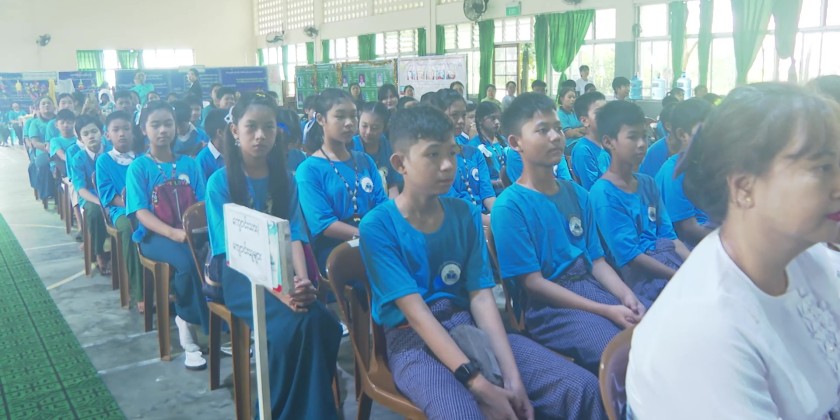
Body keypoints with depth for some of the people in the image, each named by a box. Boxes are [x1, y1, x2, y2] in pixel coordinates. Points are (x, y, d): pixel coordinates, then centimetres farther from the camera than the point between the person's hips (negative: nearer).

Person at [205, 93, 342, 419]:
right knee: (290, 327, -31)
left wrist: (302, 280, -20)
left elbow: (294, 235, 0)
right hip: (241, 276, -3)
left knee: (323, 323, -26)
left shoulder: (285, 179, 9)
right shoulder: (220, 182, -4)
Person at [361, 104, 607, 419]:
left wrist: (512, 377, -14)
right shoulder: (377, 226, -10)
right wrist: (479, 384, -24)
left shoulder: (466, 216, 5)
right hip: (413, 340, -4)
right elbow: (416, 312, -17)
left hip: (470, 327, 5)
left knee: (582, 388, -11)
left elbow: (481, 297, -2)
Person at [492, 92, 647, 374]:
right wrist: (606, 311, -16)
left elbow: (596, 259, 13)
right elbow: (533, 282, -12)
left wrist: (626, 295, -8)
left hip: (591, 288, 7)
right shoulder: (509, 206, -10)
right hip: (546, 306, -7)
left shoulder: (578, 195, 13)